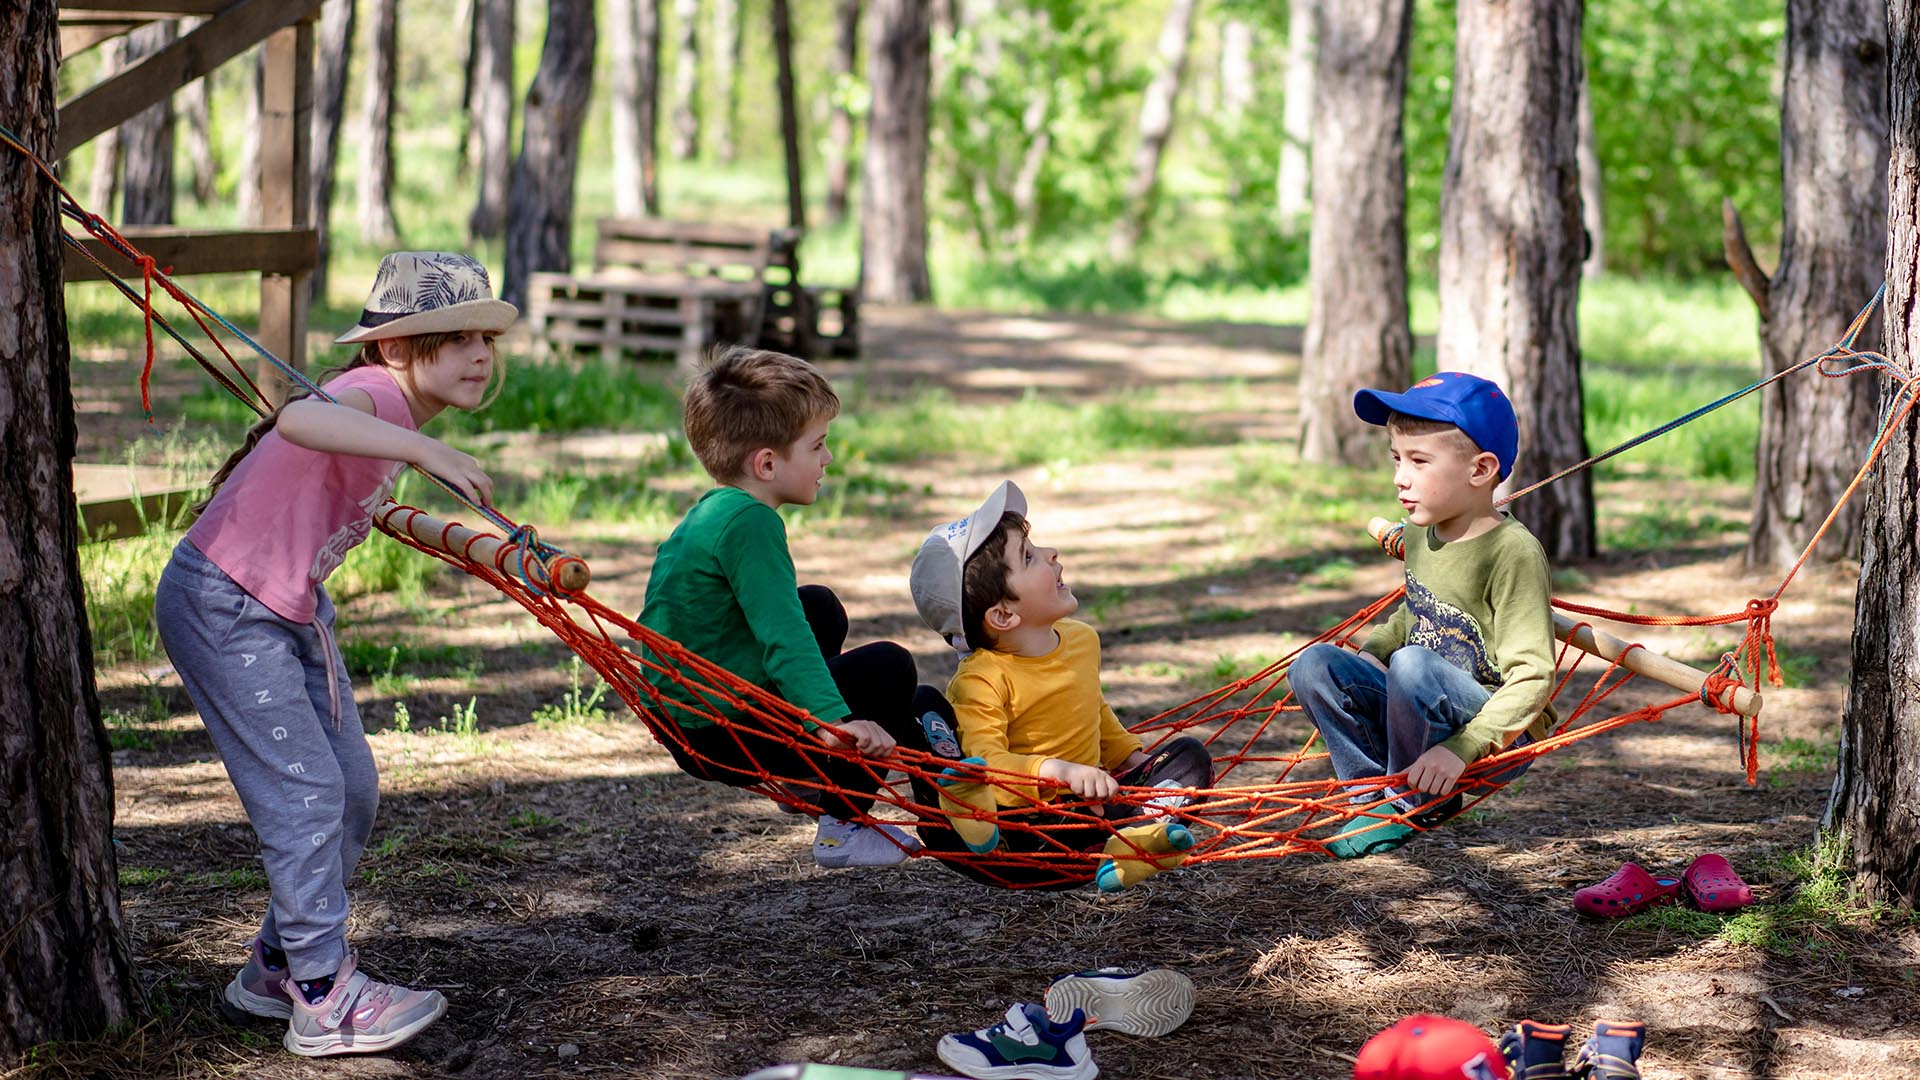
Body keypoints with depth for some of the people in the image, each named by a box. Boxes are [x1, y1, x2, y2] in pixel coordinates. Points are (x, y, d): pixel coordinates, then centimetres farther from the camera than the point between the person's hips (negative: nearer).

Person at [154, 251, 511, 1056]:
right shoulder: (378, 392, -24)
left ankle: (277, 967, 25)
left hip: (292, 610, 10)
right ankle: (325, 999, -4)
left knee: (353, 790, 11)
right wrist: (423, 450, -58)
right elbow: (299, 419, -49)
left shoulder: (394, 408, 5)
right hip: (221, 606, -10)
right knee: (305, 791, -11)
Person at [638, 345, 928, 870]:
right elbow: (782, 636, -32)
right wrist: (833, 720, -41)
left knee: (819, 607, 25)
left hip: (680, 718, 10)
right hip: (721, 738, -10)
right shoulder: (749, 522, -21)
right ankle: (842, 830, 0)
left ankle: (814, 778, 24)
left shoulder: (710, 512, 11)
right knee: (888, 668, -7)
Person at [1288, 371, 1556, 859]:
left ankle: (1416, 802, -10)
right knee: (1314, 664, -9)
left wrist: (1461, 748, -33)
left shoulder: (1514, 552, -20)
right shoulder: (1420, 535, 5)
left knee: (1413, 665, -33)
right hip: (1427, 718, 7)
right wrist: (1370, 653, 3)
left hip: (1502, 734, -7)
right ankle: (1377, 794, -2)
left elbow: (1532, 677, -24)